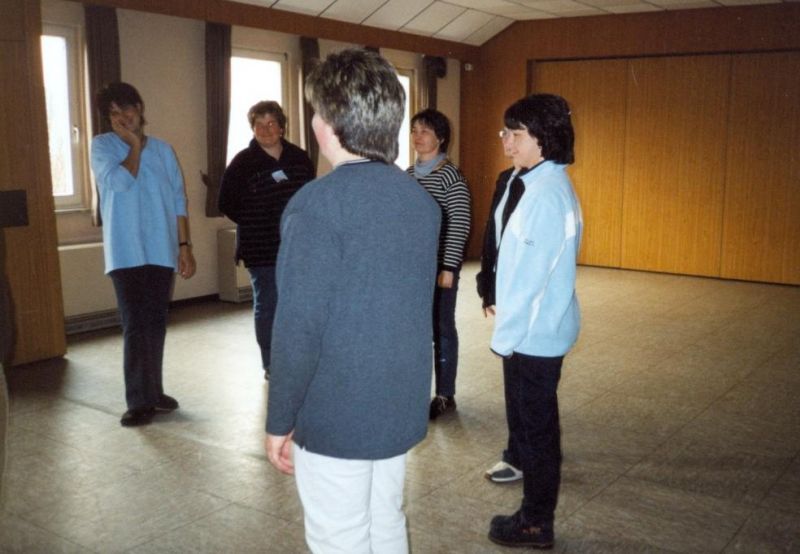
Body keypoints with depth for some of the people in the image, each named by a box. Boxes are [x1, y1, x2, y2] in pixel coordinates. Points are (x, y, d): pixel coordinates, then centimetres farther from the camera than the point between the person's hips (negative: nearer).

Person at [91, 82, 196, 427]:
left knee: (156, 324, 9)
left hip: (161, 252, 3)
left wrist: (184, 246, 4)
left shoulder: (163, 150, 11)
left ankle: (153, 392, 21)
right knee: (135, 326, -6)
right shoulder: (102, 146, 1)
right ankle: (139, 401, 0)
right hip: (126, 253, -3)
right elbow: (120, 182, -17)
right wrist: (135, 145, -4)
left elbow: (178, 201, 10)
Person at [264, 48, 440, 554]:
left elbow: (299, 328, -20)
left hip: (336, 417, -6)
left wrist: (279, 422, -9)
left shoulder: (318, 203, -18)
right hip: (402, 408, 7)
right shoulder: (422, 200, 4)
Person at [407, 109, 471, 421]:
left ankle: (445, 396, 16)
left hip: (439, 266, -6)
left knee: (441, 329, 4)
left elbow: (459, 226, -13)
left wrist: (448, 268, -16)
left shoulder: (451, 176, -10)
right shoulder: (408, 175, 9)